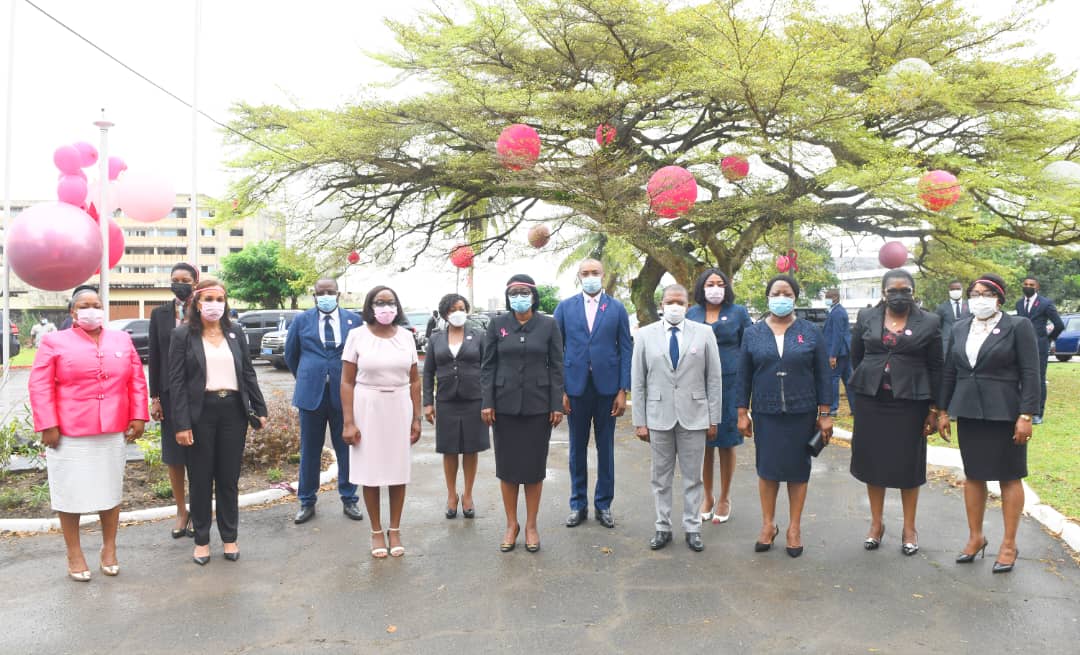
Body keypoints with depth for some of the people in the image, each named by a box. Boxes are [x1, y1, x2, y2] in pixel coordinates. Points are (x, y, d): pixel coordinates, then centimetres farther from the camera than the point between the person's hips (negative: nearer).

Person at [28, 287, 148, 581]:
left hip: (112, 432, 3)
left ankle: (109, 549, 26)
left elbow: (137, 381, 9)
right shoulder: (55, 341, -1)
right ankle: (74, 554, 20)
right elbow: (40, 386, -6)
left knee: (110, 490, 12)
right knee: (71, 492, 6)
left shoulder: (122, 340, 9)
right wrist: (48, 425, -12)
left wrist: (138, 416, 2)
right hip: (69, 433, -3)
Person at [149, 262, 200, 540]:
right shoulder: (160, 314, 4)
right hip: (171, 393, 3)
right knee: (173, 454, 9)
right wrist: (155, 397, 1)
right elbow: (154, 357, 4)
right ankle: (181, 511, 23)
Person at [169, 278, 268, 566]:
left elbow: (248, 373, 11)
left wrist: (260, 409, 5)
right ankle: (201, 540, 21)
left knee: (229, 478, 11)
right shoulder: (183, 335, -2)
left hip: (233, 410, 3)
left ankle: (230, 537, 23)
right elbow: (176, 381, -6)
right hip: (200, 412, -2)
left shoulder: (235, 333, 9)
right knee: (201, 479, 8)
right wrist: (181, 423, -13)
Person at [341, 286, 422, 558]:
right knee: (371, 471, 6)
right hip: (367, 408, -2)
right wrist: (348, 422, -10)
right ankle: (376, 531, 22)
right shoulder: (357, 335, -4)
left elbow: (415, 380, 8)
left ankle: (395, 530, 23)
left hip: (399, 408, 2)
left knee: (398, 470, 9)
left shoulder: (406, 336, 4)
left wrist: (416, 418, 4)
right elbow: (347, 382, -4)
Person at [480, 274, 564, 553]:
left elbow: (556, 367, 1)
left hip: (538, 405, -1)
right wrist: (487, 403, -4)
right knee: (507, 465, 7)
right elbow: (488, 366, 3)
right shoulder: (497, 325, 3)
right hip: (505, 405, 1)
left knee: (535, 466, 7)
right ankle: (511, 524, 21)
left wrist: (557, 405, -5)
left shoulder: (548, 325, 1)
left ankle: (531, 525, 20)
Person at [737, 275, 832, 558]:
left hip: (802, 413, 0)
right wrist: (742, 413, 1)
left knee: (797, 468, 7)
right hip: (766, 413, 1)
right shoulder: (753, 333, 3)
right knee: (767, 467, 6)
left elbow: (823, 374, 1)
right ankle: (768, 525, 22)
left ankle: (794, 528, 20)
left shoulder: (811, 332, 0)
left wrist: (825, 414, -3)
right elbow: (744, 376, 4)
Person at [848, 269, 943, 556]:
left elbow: (936, 368, 0)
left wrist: (934, 409, -2)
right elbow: (857, 357, 12)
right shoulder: (866, 318, 4)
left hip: (910, 401, -1)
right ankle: (876, 524, 21)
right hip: (871, 400, 2)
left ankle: (909, 528, 20)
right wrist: (866, 385, 11)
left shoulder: (929, 322, 0)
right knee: (873, 459, 7)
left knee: (908, 463, 6)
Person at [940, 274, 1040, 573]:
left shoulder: (1019, 326, -5)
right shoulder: (960, 328, 8)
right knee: (973, 475, 11)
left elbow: (1030, 374, -9)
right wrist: (943, 411, 10)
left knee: (1009, 477, 6)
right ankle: (975, 537, 24)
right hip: (968, 412, 4)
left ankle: (1009, 544, 17)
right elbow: (949, 372, 12)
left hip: (1004, 413, -4)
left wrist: (1026, 416, -14)